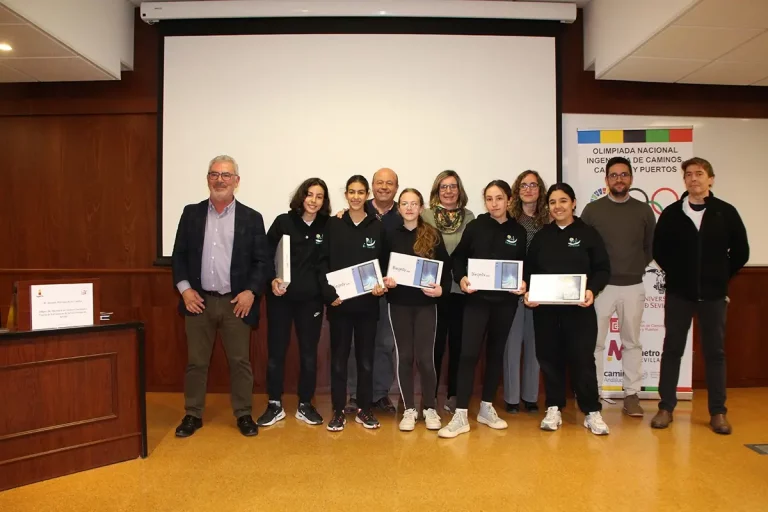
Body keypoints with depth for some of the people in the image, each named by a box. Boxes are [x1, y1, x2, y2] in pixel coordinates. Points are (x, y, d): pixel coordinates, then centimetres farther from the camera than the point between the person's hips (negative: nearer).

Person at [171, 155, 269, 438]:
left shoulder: (251, 218, 1)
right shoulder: (191, 213, 6)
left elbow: (262, 260, 0)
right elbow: (179, 255, 7)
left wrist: (251, 291, -12)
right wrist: (184, 288, -5)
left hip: (236, 302, -1)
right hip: (199, 300, 2)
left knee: (240, 361, 7)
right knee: (196, 361, 11)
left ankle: (243, 414, 21)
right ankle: (193, 414, 25)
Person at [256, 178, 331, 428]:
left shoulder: (327, 227, 1)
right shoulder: (283, 222, -2)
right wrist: (272, 280, -16)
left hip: (311, 298, 1)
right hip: (280, 296, -1)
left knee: (309, 352, 9)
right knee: (276, 351, 5)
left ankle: (305, 405, 24)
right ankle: (275, 405, 20)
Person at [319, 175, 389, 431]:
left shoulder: (377, 227, 5)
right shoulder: (333, 225, 3)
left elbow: (383, 264, 7)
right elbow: (323, 262, 0)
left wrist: (381, 286, -11)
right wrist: (329, 292, -12)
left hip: (367, 302, 1)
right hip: (339, 301, -1)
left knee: (366, 358, 9)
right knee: (339, 358, 6)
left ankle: (364, 409, 22)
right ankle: (338, 411, 17)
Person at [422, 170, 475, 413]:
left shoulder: (469, 217, 7)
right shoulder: (426, 215, 1)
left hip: (461, 288, 2)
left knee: (458, 343, 9)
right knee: (435, 343, 3)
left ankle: (453, 396, 22)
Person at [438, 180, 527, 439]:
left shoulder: (518, 231, 6)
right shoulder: (475, 227, 0)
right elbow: (458, 257, 2)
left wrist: (524, 283, -9)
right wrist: (461, 278, -16)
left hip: (505, 301, 3)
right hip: (477, 298, -2)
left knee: (496, 353, 11)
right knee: (469, 353, -9)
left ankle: (487, 408, 25)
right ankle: (461, 415, -3)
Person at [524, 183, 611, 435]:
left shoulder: (588, 233, 2)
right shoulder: (541, 235, 10)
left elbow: (603, 269, 0)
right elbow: (529, 269, 9)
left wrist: (592, 290, -18)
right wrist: (528, 292, -8)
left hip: (579, 307, -2)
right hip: (545, 307, 3)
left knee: (582, 358, -1)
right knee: (549, 358, 6)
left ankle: (592, 412, 13)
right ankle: (554, 409, 19)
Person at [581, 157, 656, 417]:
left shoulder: (643, 210, 6)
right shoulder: (592, 209, 0)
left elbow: (652, 247, 12)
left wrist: (636, 268, 3)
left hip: (633, 287, 2)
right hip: (601, 286, -2)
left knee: (632, 343, 10)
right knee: (595, 342, 1)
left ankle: (631, 395, 19)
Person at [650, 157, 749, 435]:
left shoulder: (726, 212, 0)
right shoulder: (672, 213, 0)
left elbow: (740, 252, 5)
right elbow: (659, 250, 7)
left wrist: (720, 277, 6)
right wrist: (677, 274, 6)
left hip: (714, 294, 0)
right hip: (679, 293, 0)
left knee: (715, 352, 7)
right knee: (672, 349, 5)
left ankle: (718, 412, 18)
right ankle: (666, 407, 14)